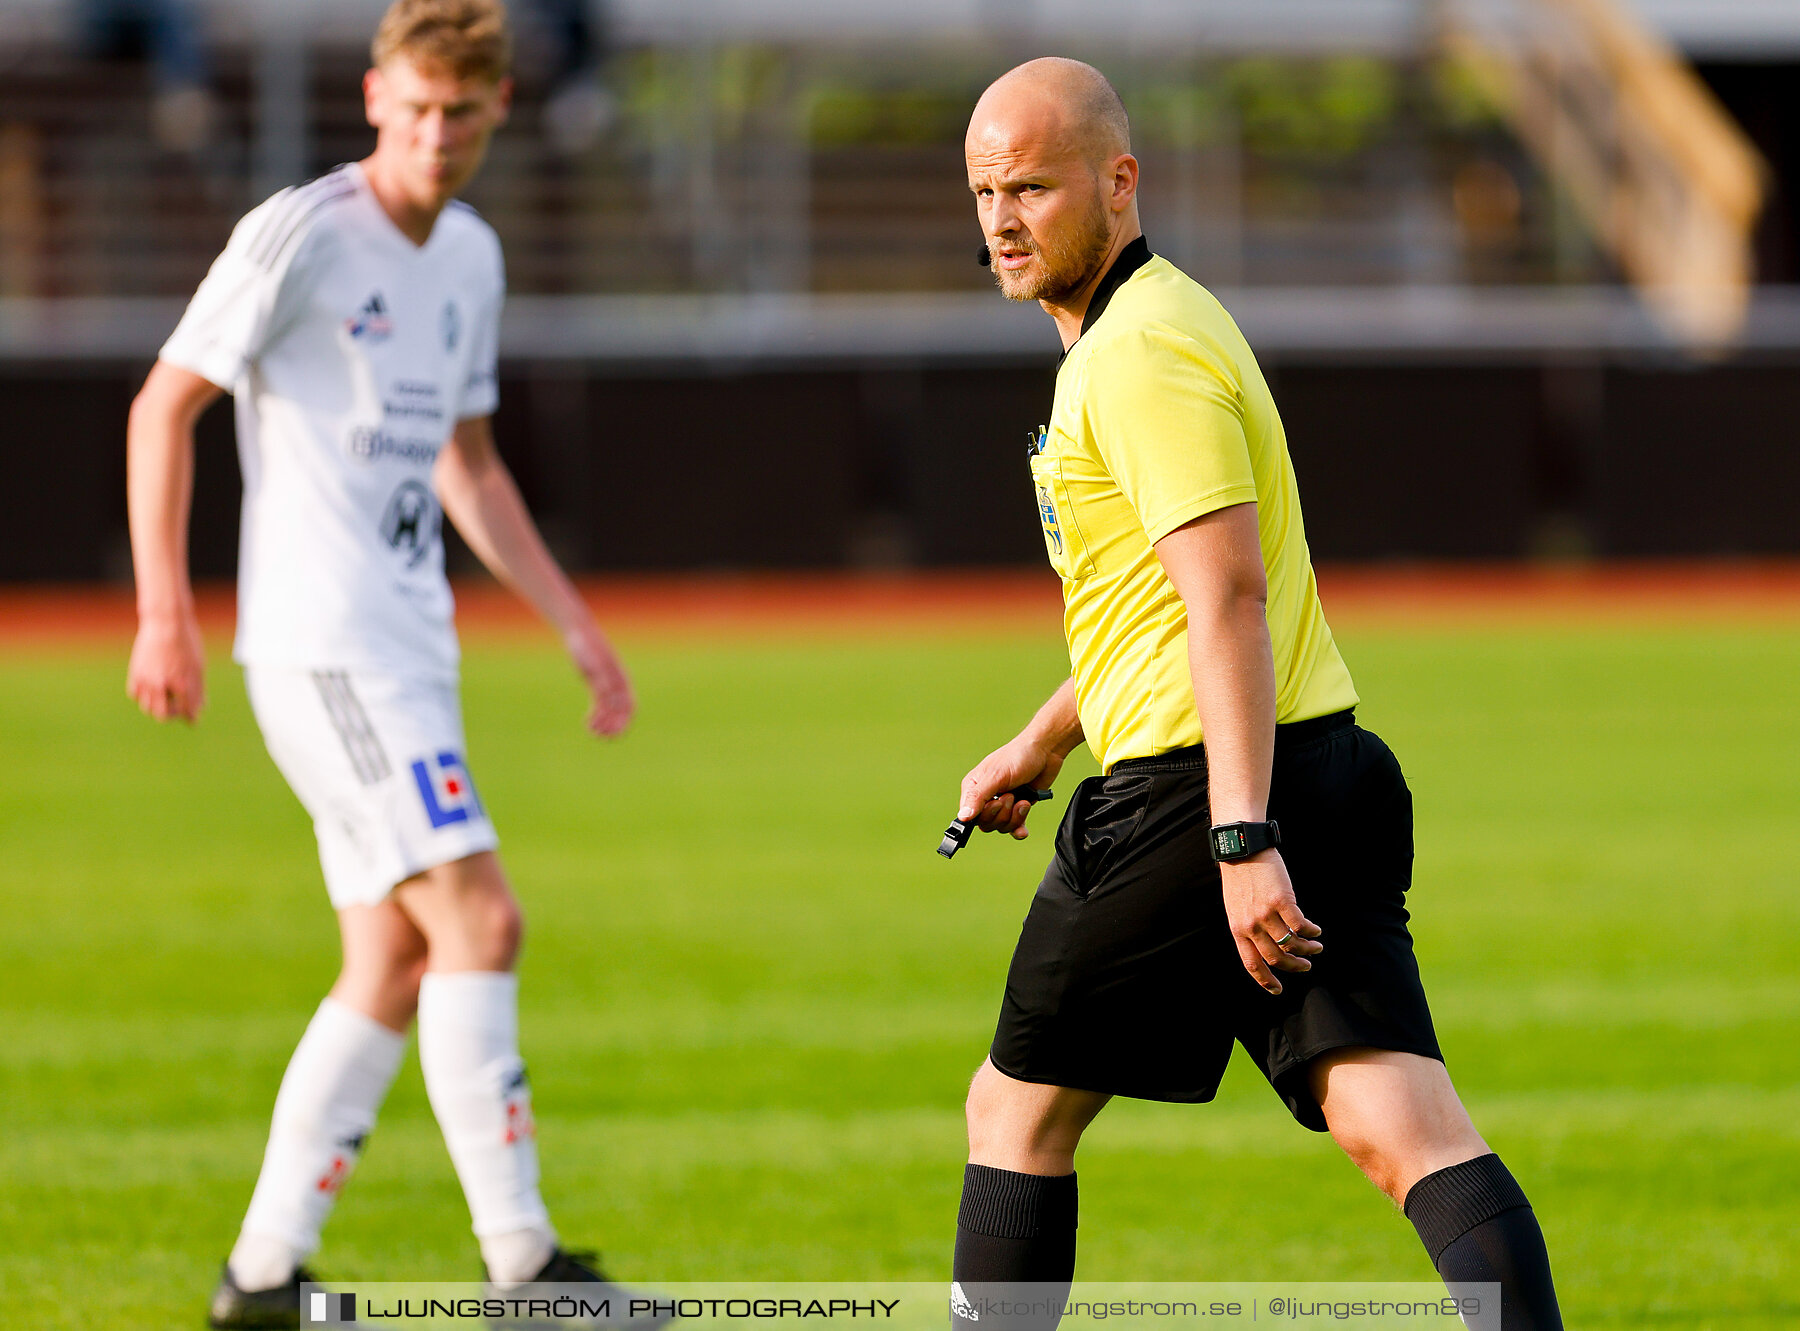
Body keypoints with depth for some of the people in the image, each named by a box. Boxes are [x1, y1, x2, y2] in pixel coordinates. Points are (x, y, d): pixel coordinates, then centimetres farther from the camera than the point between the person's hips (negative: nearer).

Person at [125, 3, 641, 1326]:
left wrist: (573, 621, 19)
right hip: (322, 640, -9)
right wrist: (164, 616, -13)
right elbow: (164, 407, -7)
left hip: (411, 646, 9)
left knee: (393, 968, 7)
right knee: (477, 918, -16)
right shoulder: (301, 236, -9)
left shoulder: (471, 255, 14)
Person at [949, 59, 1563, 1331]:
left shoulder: (1141, 353, -12)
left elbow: (1230, 598, -21)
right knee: (1407, 1126, -7)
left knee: (1017, 1110, 10)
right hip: (1329, 774, 9)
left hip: (1193, 795, -9)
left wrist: (1242, 841, -27)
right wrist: (1040, 745, 38)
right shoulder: (1162, 322, 20)